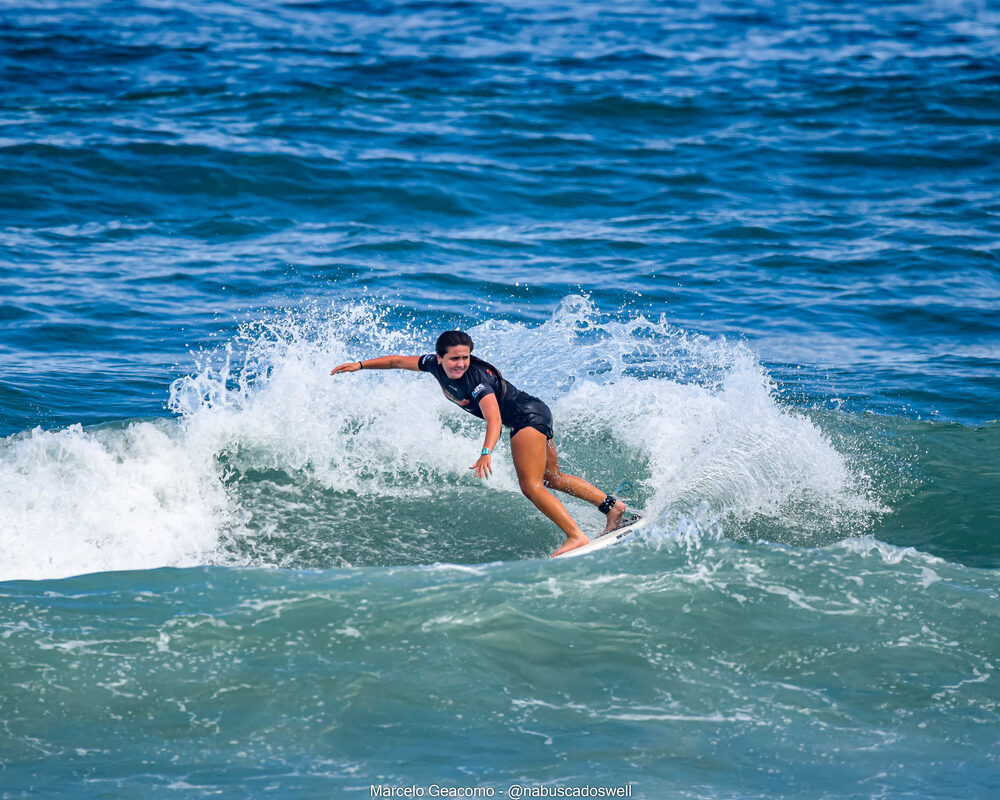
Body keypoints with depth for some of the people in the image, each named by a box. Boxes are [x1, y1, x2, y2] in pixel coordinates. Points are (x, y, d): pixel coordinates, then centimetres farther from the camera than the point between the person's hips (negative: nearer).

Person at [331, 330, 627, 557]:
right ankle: (611, 505, 20)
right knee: (551, 478, 17)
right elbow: (399, 361, 8)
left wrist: (486, 453, -55)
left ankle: (576, 535, -22)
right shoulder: (435, 364, -6)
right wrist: (360, 365, 7)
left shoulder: (477, 378, -29)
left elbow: (494, 419, -41)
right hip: (532, 417, 9)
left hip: (528, 416, -9)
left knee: (531, 486, -18)